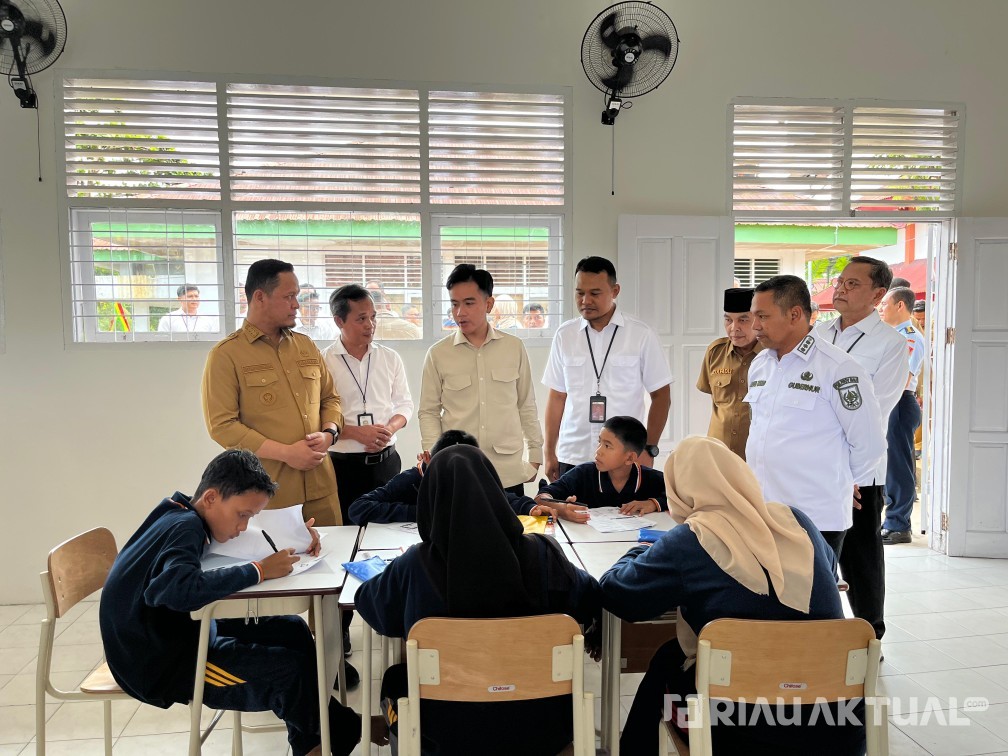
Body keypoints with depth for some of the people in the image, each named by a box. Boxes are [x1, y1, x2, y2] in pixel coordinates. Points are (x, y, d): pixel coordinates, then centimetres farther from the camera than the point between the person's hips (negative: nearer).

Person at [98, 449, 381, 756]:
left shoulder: (182, 515, 2)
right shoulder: (184, 527, -25)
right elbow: (179, 589, -45)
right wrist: (259, 571, -36)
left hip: (177, 634, 10)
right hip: (157, 662, -10)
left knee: (292, 630, 7)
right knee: (290, 670, -13)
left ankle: (328, 724, 20)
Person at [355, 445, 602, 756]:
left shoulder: (414, 566, -21)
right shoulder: (541, 555, -20)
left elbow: (368, 605, 0)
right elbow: (591, 601, -1)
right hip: (541, 726, 1)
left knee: (394, 680, 30)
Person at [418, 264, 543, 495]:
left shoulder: (514, 347, 4)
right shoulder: (438, 354, 1)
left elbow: (526, 406, 11)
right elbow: (428, 412, 5)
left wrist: (535, 455, 10)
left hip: (509, 473, 1)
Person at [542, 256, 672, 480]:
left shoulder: (641, 334, -2)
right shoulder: (564, 335, 5)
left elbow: (661, 396, 2)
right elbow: (557, 396, 9)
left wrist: (649, 449, -3)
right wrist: (549, 453, 7)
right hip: (572, 457, 2)